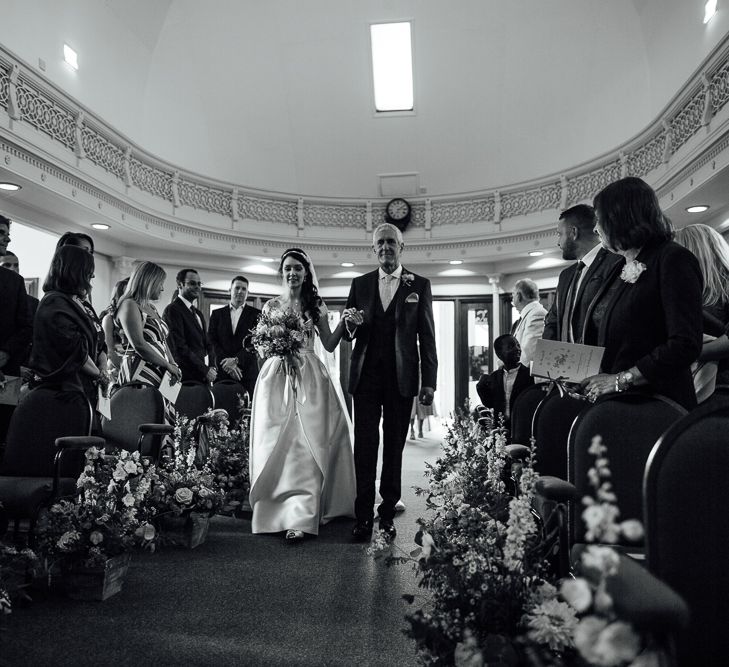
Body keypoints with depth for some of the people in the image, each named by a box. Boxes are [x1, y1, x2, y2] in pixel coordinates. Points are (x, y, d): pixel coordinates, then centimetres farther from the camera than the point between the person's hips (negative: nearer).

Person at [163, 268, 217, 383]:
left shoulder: (198, 313, 20)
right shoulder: (172, 310, -9)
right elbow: (179, 348, -16)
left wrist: (212, 367, 1)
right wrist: (205, 370, -14)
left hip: (202, 377, 7)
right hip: (185, 377, -7)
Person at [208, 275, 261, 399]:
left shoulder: (256, 314, 7)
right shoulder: (217, 314, 14)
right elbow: (213, 341, 6)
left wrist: (236, 360, -14)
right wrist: (226, 362, -8)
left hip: (247, 372, -1)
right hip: (222, 370, 2)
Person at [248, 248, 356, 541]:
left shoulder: (315, 305, 8)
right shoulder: (270, 306, 9)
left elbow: (329, 344, 5)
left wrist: (344, 322, -10)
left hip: (308, 377, -1)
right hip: (276, 376, 1)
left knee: (306, 443, -7)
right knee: (276, 445, 0)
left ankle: (301, 516, -6)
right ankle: (280, 507, 13)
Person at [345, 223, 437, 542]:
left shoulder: (419, 285, 5)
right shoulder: (360, 284, 9)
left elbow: (427, 336, 3)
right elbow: (348, 333, 11)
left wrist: (429, 381, -3)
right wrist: (352, 324, -13)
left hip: (401, 378, -1)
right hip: (366, 376, 1)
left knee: (394, 446, 6)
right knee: (364, 445, 0)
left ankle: (388, 513, 16)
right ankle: (363, 515, 6)